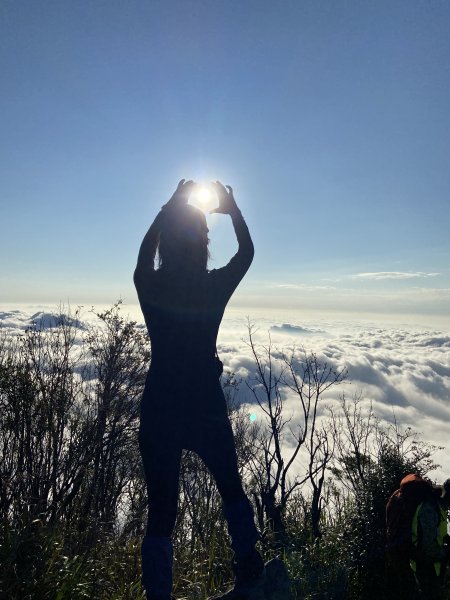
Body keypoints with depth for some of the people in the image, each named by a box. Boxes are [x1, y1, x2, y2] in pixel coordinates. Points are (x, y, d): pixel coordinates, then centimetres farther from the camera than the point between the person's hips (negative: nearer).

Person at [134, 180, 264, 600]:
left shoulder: (150, 286, -8)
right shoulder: (215, 286, -11)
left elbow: (145, 251, 16)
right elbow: (247, 252, 10)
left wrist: (170, 207, 24)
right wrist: (232, 207, 22)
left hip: (159, 410, 1)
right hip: (206, 407, 0)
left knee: (161, 512, 11)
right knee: (231, 489, 24)